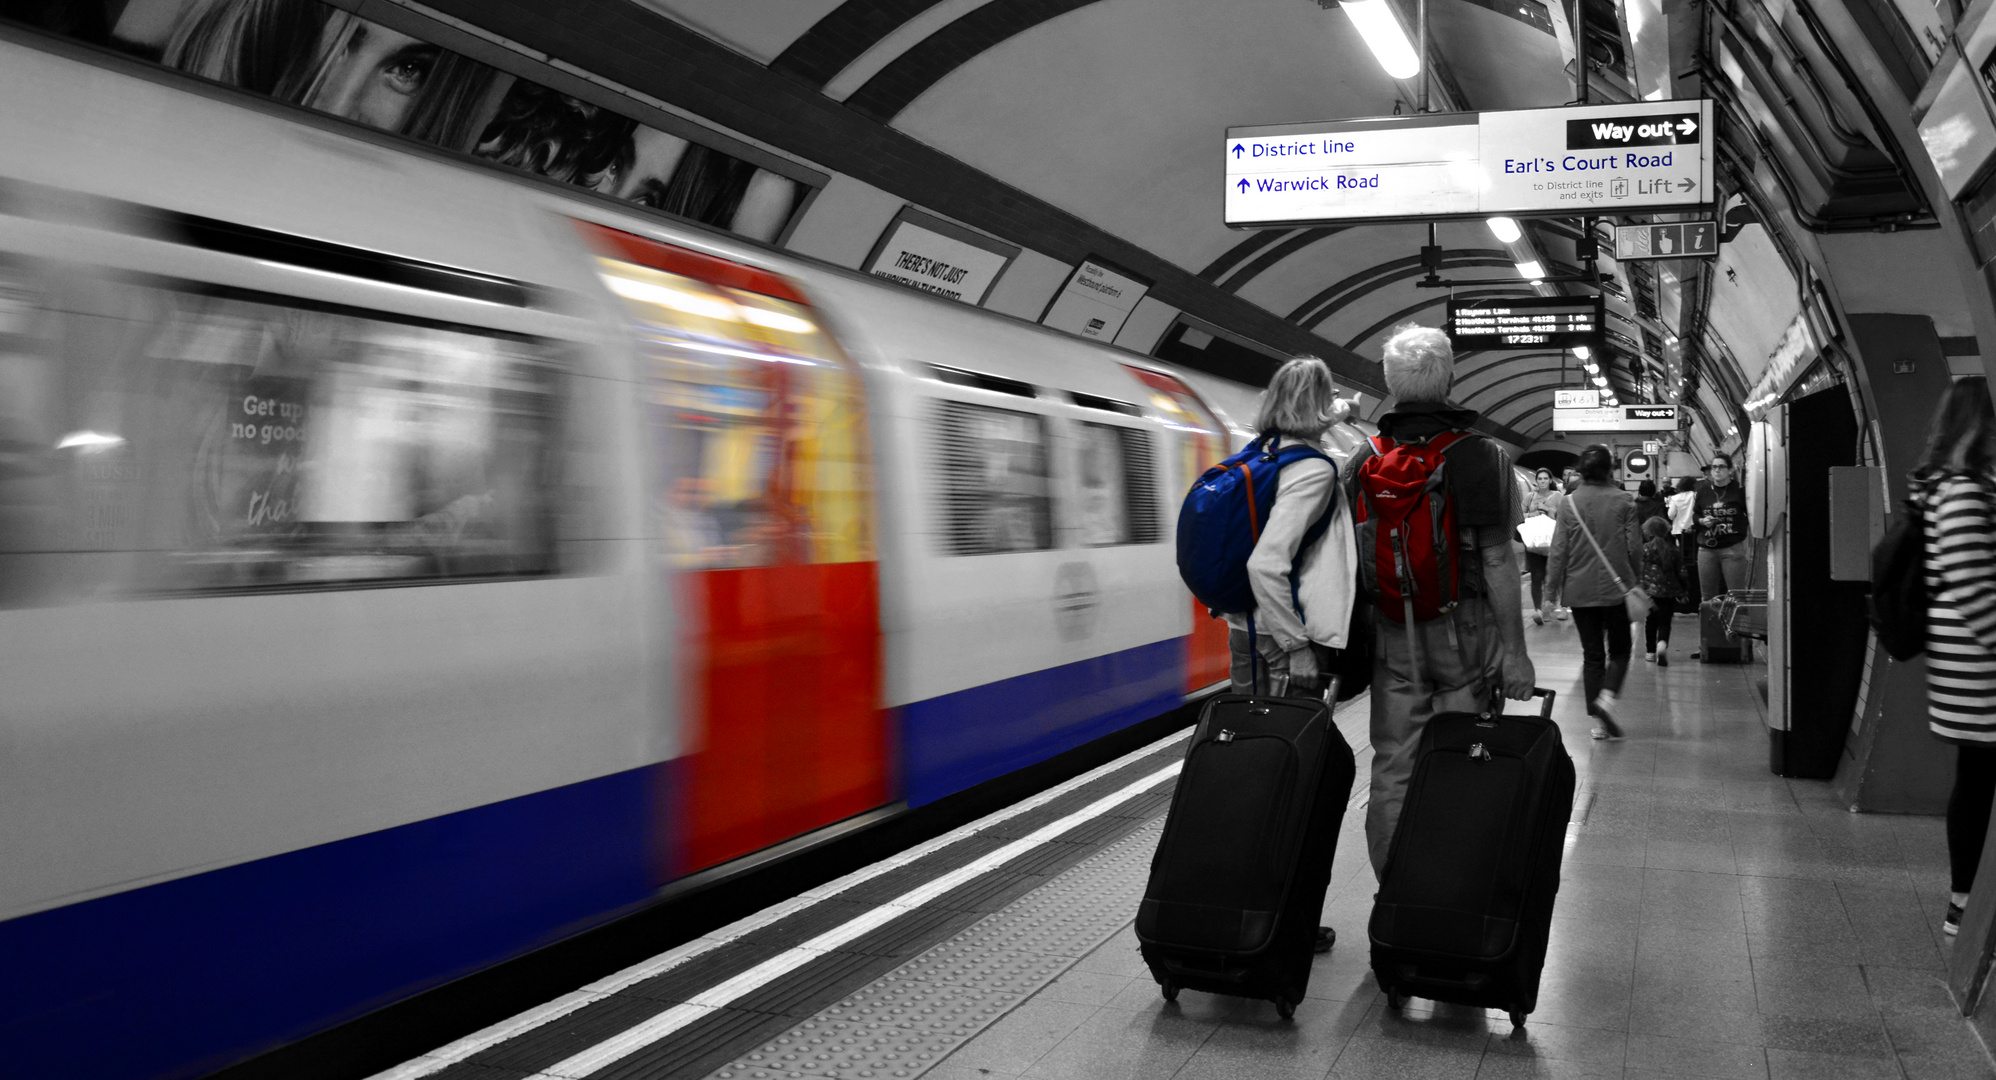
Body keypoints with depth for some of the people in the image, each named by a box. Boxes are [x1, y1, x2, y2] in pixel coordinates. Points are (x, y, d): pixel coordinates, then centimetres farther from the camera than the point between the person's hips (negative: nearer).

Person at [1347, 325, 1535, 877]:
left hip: (1391, 634, 3)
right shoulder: (1484, 455, -6)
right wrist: (1515, 651, -4)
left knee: (1392, 770, 7)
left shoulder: (1366, 458, 4)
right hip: (1463, 630, -3)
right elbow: (1497, 559, -9)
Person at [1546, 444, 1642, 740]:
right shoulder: (1624, 501, -6)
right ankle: (1607, 697, -13)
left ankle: (1598, 722, 9)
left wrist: (1552, 585, 6)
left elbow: (1559, 550, -3)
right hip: (1616, 588, -1)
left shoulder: (1570, 503, -4)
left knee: (1591, 654, 10)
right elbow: (1634, 546, -3)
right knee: (1619, 650, 13)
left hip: (1580, 591, 2)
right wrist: (1637, 580, 13)